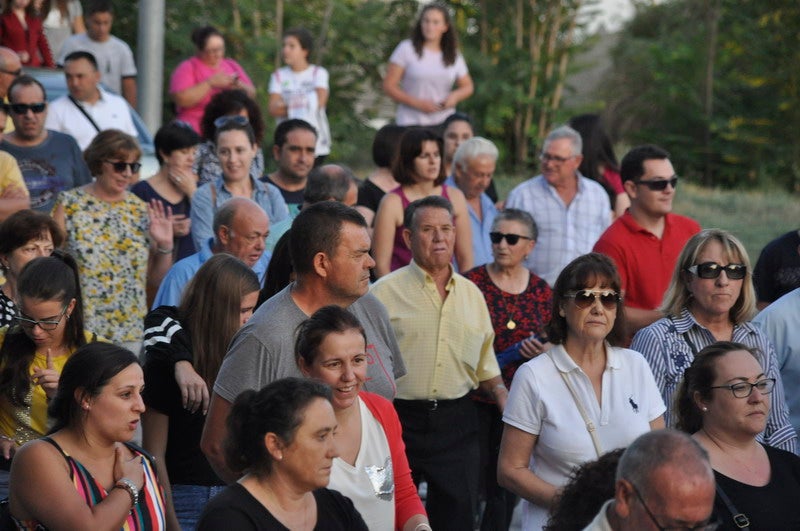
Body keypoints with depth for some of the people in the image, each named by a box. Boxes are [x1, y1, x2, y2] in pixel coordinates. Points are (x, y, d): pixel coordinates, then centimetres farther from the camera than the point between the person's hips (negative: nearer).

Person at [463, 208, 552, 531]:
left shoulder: (541, 292, 6)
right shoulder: (471, 283, -4)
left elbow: (552, 347, 13)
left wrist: (542, 350, -8)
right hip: (474, 398, -3)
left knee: (505, 490, 9)